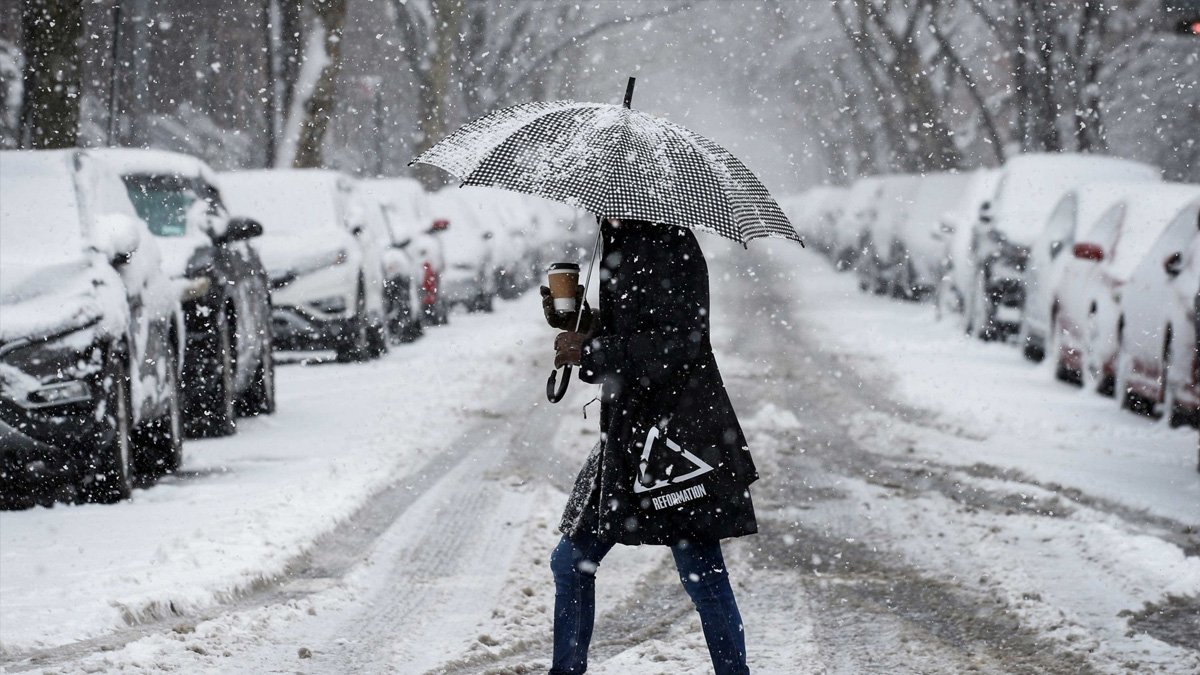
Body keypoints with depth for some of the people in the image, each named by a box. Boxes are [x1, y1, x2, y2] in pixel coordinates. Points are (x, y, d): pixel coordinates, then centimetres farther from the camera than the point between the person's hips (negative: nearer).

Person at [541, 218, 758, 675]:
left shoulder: (670, 247, -12)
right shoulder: (621, 247, 15)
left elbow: (678, 345, -20)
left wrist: (589, 350, -17)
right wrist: (574, 321, 5)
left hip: (679, 433, -10)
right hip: (627, 435, 10)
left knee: (701, 571, -5)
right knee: (572, 561, 13)